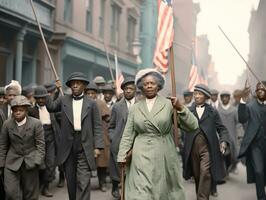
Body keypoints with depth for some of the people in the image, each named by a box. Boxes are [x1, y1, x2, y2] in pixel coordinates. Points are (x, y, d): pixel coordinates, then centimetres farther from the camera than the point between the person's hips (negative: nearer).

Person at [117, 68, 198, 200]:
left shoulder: (169, 104, -1)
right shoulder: (135, 108, 6)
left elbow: (192, 126, -7)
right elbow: (128, 134, 7)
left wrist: (180, 109, -21)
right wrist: (122, 156, -3)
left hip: (165, 156, 0)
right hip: (142, 157, 0)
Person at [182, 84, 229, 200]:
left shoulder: (213, 112, 7)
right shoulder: (188, 111, 8)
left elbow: (221, 128, 8)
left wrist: (224, 141, -9)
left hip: (207, 147, -2)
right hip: (193, 148, 2)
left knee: (205, 172, -14)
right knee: (196, 174, 11)